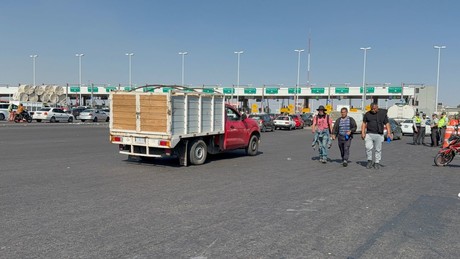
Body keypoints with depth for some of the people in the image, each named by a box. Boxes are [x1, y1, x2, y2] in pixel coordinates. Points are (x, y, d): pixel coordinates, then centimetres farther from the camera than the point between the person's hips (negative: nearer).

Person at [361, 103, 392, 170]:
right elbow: (364, 123, 9)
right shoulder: (367, 114, 7)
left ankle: (377, 163, 16)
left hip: (379, 135, 0)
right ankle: (369, 161, 5)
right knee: (368, 147, -14)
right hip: (369, 134, 0)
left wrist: (389, 133, -9)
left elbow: (387, 124, 2)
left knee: (378, 149, 4)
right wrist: (363, 133, -2)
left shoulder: (383, 114, 4)